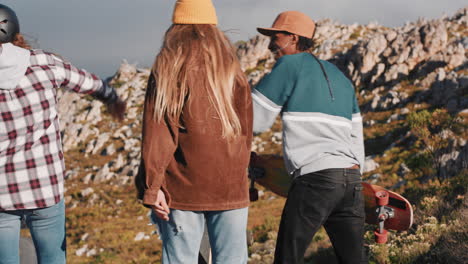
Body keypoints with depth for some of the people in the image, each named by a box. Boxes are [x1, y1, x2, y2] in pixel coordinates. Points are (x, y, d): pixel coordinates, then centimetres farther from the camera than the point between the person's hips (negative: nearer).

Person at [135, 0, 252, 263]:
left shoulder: (168, 71, -3)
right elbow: (246, 132, 10)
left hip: (182, 190, -2)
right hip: (230, 190, 2)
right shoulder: (233, 71, 6)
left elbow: (157, 133, -8)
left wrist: (151, 187, -6)